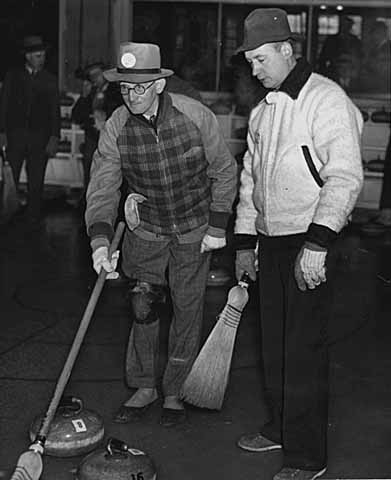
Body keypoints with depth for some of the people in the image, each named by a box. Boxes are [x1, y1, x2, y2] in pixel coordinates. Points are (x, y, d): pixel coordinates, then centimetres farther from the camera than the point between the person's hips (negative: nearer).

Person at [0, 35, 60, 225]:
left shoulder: (50, 79, 8)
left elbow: (55, 110, 8)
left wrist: (54, 137, -2)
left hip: (40, 138, 0)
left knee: (36, 181, 2)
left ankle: (33, 219, 10)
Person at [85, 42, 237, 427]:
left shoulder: (195, 116, -18)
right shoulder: (115, 128, -13)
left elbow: (224, 172, -7)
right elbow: (102, 186, -16)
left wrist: (217, 227, -8)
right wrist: (99, 239, -30)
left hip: (195, 231, -1)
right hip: (146, 230, 2)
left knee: (186, 311, 4)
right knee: (142, 306, 2)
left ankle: (175, 392, 20)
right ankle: (144, 387, 21)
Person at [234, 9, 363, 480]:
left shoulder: (326, 100, -11)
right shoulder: (261, 112, 14)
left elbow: (344, 177, -19)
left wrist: (317, 245, -25)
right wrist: (245, 242, 17)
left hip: (309, 245, -8)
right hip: (270, 244, 8)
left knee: (304, 352, -2)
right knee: (274, 344, 16)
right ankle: (278, 428, 33)